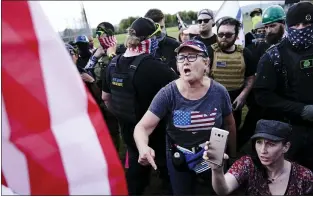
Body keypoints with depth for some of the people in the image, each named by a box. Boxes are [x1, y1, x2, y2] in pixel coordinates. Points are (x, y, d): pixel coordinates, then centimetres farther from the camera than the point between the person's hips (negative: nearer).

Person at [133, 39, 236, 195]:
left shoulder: (219, 92, -15)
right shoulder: (168, 94, -21)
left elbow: (229, 124, 1)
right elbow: (142, 127, -23)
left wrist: (233, 154, 12)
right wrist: (143, 148, -44)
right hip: (179, 161, -1)